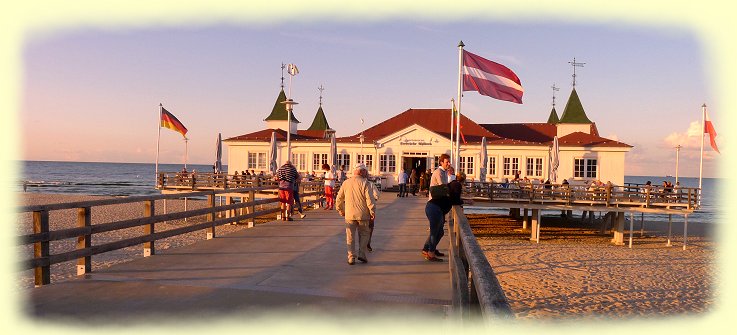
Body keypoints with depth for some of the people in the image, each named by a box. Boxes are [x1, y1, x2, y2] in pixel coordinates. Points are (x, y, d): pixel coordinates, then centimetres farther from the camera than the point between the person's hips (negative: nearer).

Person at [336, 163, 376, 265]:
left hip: (349, 215, 3)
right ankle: (362, 254, 7)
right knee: (364, 234, 15)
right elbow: (369, 199, -13)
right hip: (362, 214, -3)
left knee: (350, 236, 8)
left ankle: (351, 257, 7)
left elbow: (339, 198, 9)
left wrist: (340, 210, 22)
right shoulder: (365, 183, -8)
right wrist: (373, 212, -4)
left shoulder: (346, 183, 5)